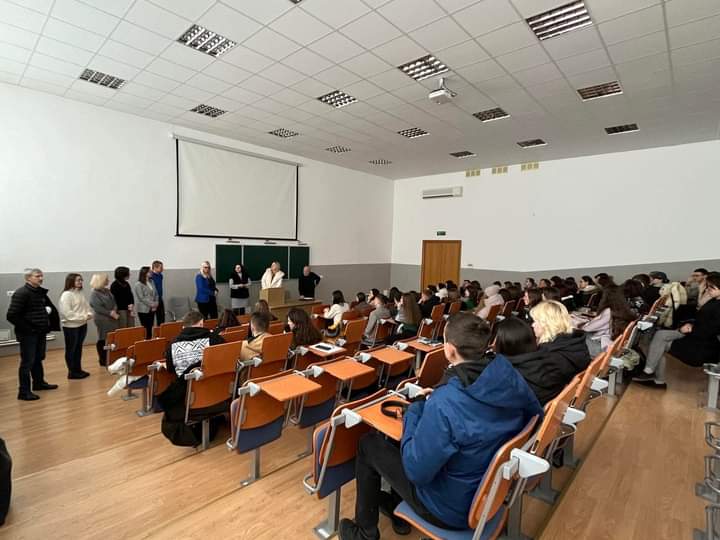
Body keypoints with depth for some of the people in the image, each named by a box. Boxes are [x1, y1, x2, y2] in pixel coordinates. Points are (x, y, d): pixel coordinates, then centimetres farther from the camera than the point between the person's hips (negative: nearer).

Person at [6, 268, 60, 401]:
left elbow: (50, 307, 22)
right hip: (28, 334, -8)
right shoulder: (21, 293, -15)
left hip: (41, 333, 8)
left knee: (38, 359, 19)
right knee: (27, 362, -1)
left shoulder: (41, 292, 8)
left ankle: (39, 383, 33)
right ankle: (24, 391, 8)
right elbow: (12, 316, -19)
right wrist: (27, 329, -17)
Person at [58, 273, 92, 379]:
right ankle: (72, 372, 13)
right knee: (71, 349, 4)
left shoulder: (80, 293, 9)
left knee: (79, 348, 15)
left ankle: (78, 369, 24)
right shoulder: (66, 295, -14)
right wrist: (82, 317, -18)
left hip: (82, 325, 7)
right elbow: (67, 313, -20)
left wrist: (89, 314, -6)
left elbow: (87, 306, 14)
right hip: (71, 326, -7)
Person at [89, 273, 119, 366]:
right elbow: (98, 308, -16)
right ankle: (103, 360, 13)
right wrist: (111, 313, -17)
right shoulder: (94, 294, -10)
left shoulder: (107, 291, 12)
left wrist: (114, 311, -6)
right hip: (102, 320, -7)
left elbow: (114, 302, 12)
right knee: (103, 340, 3)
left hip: (112, 319, 7)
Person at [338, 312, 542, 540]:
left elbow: (417, 471, -26)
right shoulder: (508, 374, -17)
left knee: (369, 444, 11)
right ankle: (396, 503, 43)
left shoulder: (444, 403, -36)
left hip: (453, 508, -6)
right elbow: (534, 416, 4)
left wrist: (415, 409, -13)